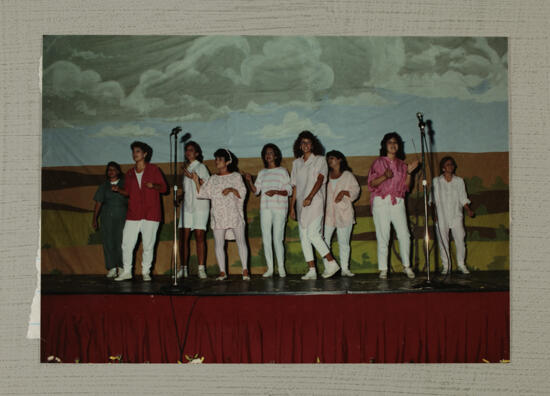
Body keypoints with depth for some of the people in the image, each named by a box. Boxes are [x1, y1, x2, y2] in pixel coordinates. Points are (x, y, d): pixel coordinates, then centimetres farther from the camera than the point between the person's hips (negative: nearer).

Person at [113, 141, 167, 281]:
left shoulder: (153, 169, 3)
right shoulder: (129, 173, 13)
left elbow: (164, 187, 1)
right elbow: (128, 191, 19)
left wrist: (153, 186, -19)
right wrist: (118, 189, 0)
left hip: (150, 214, -3)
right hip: (133, 214, 3)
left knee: (148, 245, 1)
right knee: (127, 244, -2)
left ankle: (146, 272, 13)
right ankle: (127, 271, 10)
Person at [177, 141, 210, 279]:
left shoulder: (201, 167, 1)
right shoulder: (186, 167, 19)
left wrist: (194, 178, -18)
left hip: (200, 205, -6)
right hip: (186, 205, 6)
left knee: (199, 236, -9)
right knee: (184, 237, -1)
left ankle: (201, 269, -8)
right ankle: (183, 268, 3)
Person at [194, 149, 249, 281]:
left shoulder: (236, 176, 7)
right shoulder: (213, 179, 15)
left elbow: (242, 193, 1)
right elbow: (202, 193, 9)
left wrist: (232, 189, -15)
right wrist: (196, 181, -2)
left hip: (234, 214, -3)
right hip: (218, 216, 3)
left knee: (241, 241, -5)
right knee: (218, 243, 0)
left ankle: (245, 270, -1)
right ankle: (222, 271, 6)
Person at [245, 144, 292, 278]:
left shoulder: (282, 171, 3)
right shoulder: (262, 173, 15)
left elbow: (289, 191, -1)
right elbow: (256, 190, 11)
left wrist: (275, 192, -17)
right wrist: (249, 181, -6)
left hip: (279, 208, -4)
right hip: (265, 208, 4)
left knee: (277, 239, -8)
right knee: (266, 239, 1)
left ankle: (281, 268, 0)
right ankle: (270, 268, 8)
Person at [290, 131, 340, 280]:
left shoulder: (320, 160, 3)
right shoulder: (296, 163, 16)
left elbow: (319, 180, -10)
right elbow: (295, 186, 16)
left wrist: (310, 197, -23)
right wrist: (292, 207, 10)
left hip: (315, 202, -6)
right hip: (301, 204, 6)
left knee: (312, 233, -17)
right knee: (303, 236, 1)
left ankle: (331, 262, -6)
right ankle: (311, 270, 4)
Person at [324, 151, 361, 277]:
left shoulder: (348, 175, 10)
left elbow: (356, 189, 4)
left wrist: (344, 192, -13)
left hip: (343, 213, -2)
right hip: (328, 213, 2)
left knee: (344, 242, 1)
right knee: (324, 241, -7)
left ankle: (345, 269, 7)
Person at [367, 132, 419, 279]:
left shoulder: (401, 164, 16)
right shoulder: (378, 162, 8)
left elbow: (406, 186, 12)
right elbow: (371, 183, 0)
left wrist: (409, 172, -1)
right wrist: (384, 176, -16)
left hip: (398, 202, 2)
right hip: (381, 202, -2)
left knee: (404, 235, -8)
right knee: (383, 236, -5)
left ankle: (406, 266, 5)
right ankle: (383, 269, 0)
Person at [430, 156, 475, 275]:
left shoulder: (459, 181, 9)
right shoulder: (436, 181, 5)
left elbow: (463, 198, 10)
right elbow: (433, 198, 6)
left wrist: (468, 210, -4)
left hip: (456, 216, 1)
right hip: (441, 217, -1)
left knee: (460, 240, -6)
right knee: (443, 242, 0)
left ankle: (461, 265, 8)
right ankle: (446, 266, 10)